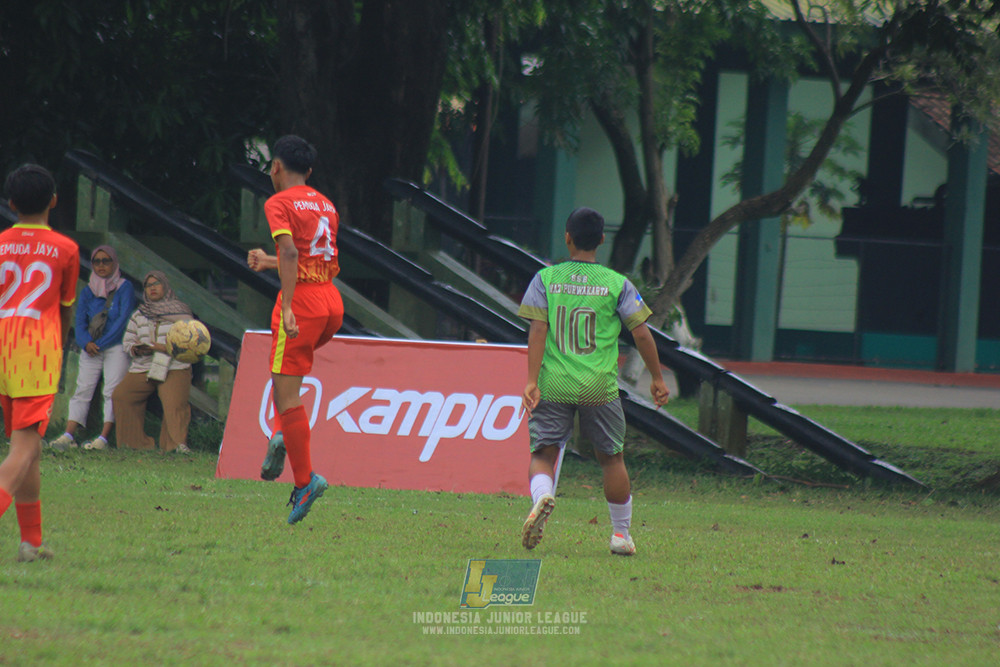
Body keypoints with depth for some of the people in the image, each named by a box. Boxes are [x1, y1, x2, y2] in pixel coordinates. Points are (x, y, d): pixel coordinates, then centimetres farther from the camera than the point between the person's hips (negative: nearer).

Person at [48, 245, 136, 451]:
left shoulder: (124, 288, 0)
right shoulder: (87, 291, 12)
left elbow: (124, 320, -8)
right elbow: (80, 323, 8)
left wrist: (101, 344, -12)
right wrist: (86, 343, -13)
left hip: (116, 347, -4)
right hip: (91, 348, 4)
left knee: (112, 392, -11)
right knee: (82, 390, -5)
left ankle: (104, 438, -16)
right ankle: (69, 436, -12)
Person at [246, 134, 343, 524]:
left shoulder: (280, 204, -5)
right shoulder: (325, 206, 18)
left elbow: (290, 252, -21)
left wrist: (287, 308, -27)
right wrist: (268, 262, 36)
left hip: (302, 301, -8)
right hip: (332, 302, 8)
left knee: (287, 394, -5)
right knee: (281, 367, 29)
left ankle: (304, 479, -10)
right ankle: (283, 435, 9)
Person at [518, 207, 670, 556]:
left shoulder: (545, 279, 1)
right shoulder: (617, 284, 0)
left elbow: (537, 331, -7)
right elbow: (641, 333, -1)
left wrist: (532, 381, -9)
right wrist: (657, 379, 10)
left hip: (553, 386, 0)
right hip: (600, 389, 0)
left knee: (542, 455, 5)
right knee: (611, 457, 16)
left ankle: (541, 495, -28)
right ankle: (622, 533, 22)